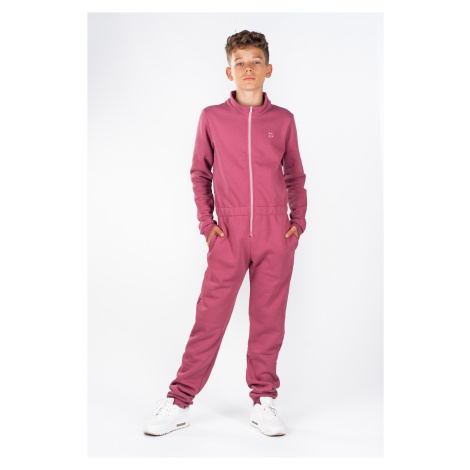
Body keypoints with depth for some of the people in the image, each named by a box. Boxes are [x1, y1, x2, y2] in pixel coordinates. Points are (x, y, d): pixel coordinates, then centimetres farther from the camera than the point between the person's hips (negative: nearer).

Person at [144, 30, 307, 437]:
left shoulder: (283, 120, 7)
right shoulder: (212, 117, 5)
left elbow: (295, 175, 15)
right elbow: (200, 173, 12)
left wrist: (299, 219, 5)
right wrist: (206, 220, 2)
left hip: (276, 233, 1)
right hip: (229, 233, -1)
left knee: (269, 318, 6)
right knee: (210, 316, -2)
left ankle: (264, 400, 18)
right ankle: (179, 402, 8)